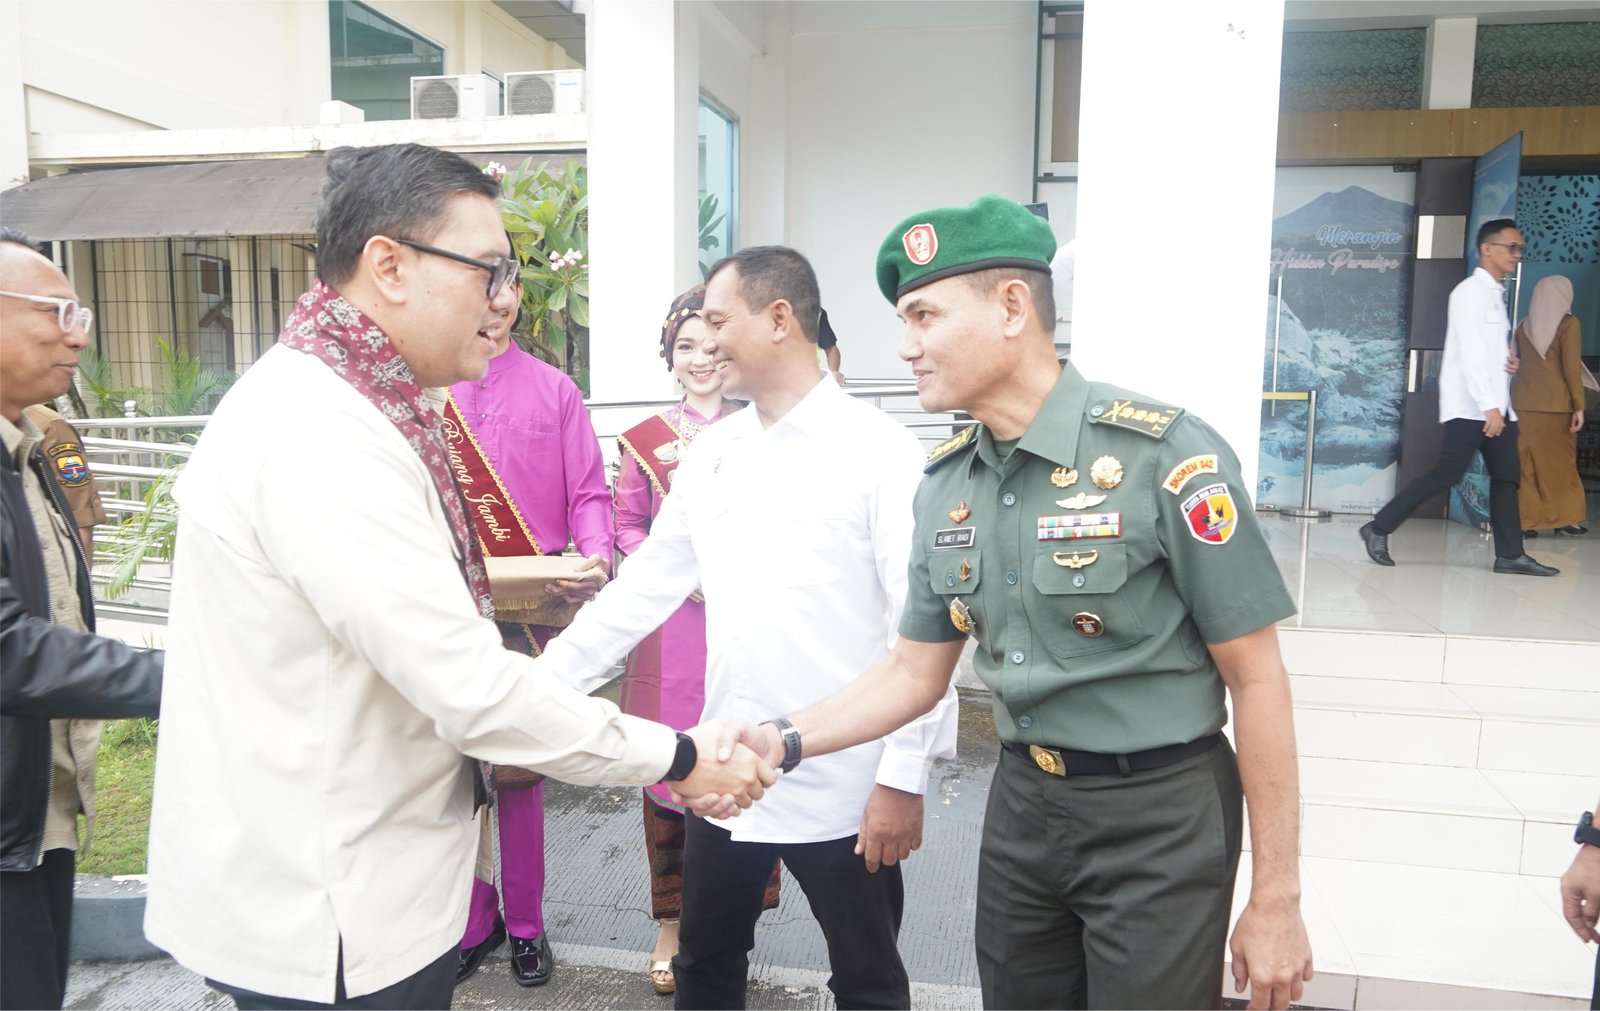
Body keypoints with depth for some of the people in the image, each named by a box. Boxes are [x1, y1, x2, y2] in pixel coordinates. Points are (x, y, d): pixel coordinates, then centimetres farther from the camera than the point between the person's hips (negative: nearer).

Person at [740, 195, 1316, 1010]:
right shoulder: (945, 484, 0)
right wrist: (784, 741, -8)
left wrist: (1276, 899, -9)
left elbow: (1256, 680, -13)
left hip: (1157, 815, -5)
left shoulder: (1167, 456, -18)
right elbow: (915, 673, 7)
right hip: (1022, 803, 6)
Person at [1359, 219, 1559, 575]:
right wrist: (1488, 406, -25)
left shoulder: (1495, 294, 18)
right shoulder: (1471, 292, -10)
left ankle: (1510, 555, 8)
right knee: (1447, 473, -10)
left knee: (1505, 476, 5)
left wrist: (1507, 363, 3)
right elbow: (1470, 355, -19)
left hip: (1495, 404, 9)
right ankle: (1378, 529, -2)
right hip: (1470, 405, -9)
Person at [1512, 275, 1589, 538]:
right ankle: (1564, 518, 14)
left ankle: (1527, 520, 3)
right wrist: (1579, 406, -7)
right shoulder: (1569, 324, -4)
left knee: (1528, 462, 5)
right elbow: (1571, 367, -9)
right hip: (1557, 402, -3)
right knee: (1562, 461, 8)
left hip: (1523, 402, 3)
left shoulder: (1524, 326, 8)